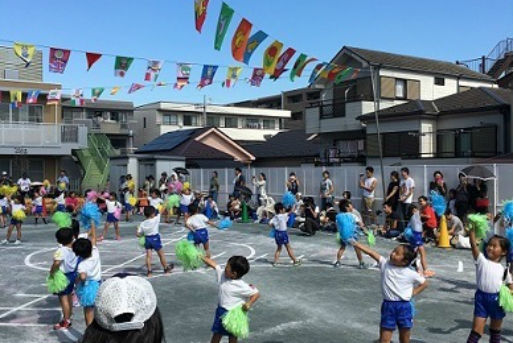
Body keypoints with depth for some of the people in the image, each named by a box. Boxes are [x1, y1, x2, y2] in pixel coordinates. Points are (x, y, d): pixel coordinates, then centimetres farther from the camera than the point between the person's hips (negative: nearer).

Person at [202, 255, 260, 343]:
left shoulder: (242, 286, -24)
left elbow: (256, 294, -19)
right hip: (221, 311, 5)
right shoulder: (222, 274, -8)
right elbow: (213, 264, 1)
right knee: (216, 334, 18)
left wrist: (248, 304, -32)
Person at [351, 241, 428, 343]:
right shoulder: (385, 264, -4)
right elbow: (371, 252, -12)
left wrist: (413, 292, -1)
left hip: (404, 307, 0)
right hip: (388, 305, 0)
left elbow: (425, 283, 9)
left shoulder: (410, 273, -5)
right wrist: (355, 244, -19)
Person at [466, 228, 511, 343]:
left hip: (497, 300, 3)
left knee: (495, 329, 19)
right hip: (482, 298, -2)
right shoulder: (482, 260, -5)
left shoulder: (504, 269, 2)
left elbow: (510, 285, 11)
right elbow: (473, 244, -16)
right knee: (477, 329, -4)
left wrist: (510, 292, -11)